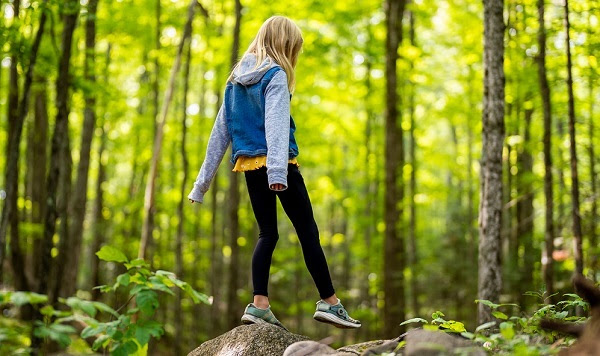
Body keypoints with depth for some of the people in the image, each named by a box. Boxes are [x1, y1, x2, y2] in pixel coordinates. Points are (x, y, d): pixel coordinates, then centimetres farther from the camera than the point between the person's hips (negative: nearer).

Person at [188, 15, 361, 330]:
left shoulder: (235, 79, 15)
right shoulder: (275, 75, -6)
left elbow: (219, 131, 15)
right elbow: (276, 124, -21)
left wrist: (203, 181, 17)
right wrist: (278, 171, -32)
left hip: (248, 165, 7)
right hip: (277, 163, -7)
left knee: (267, 233, 11)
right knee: (308, 231, 1)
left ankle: (259, 305, 1)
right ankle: (329, 302, 4)